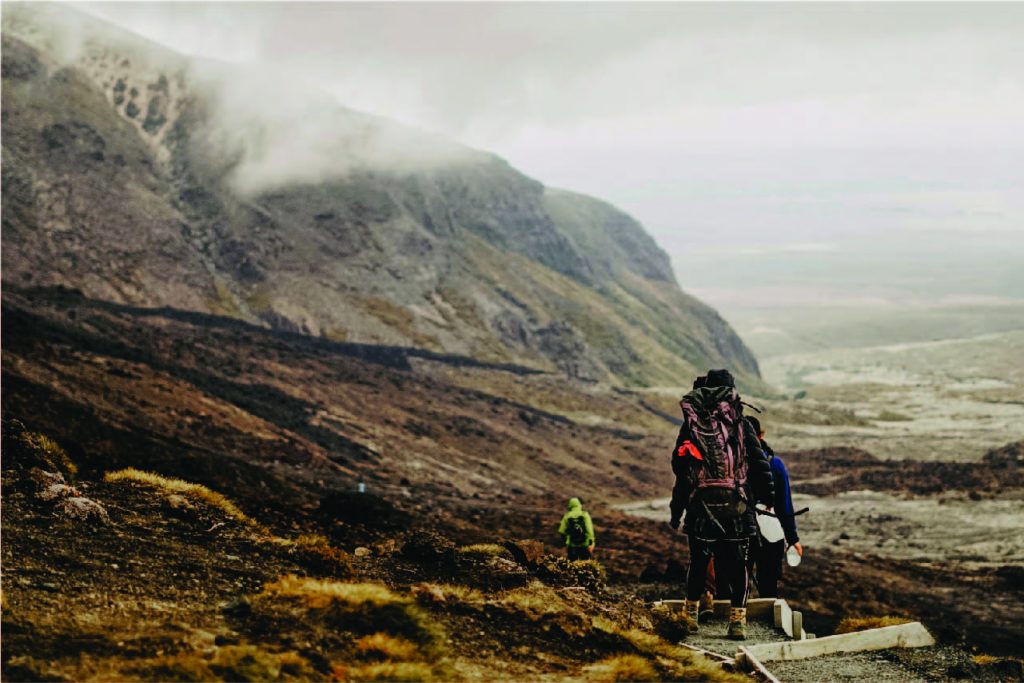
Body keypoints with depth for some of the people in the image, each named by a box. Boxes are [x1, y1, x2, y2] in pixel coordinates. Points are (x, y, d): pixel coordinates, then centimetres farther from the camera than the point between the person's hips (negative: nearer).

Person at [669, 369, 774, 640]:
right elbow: (759, 464, 1)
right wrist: (768, 497, 10)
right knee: (737, 563, 5)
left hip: (701, 505, 1)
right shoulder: (740, 425, 1)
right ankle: (737, 620, 2)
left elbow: (680, 468, 6)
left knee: (698, 562, 13)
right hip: (736, 504, -1)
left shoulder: (690, 426, 5)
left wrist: (676, 510, 12)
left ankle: (691, 614, 22)